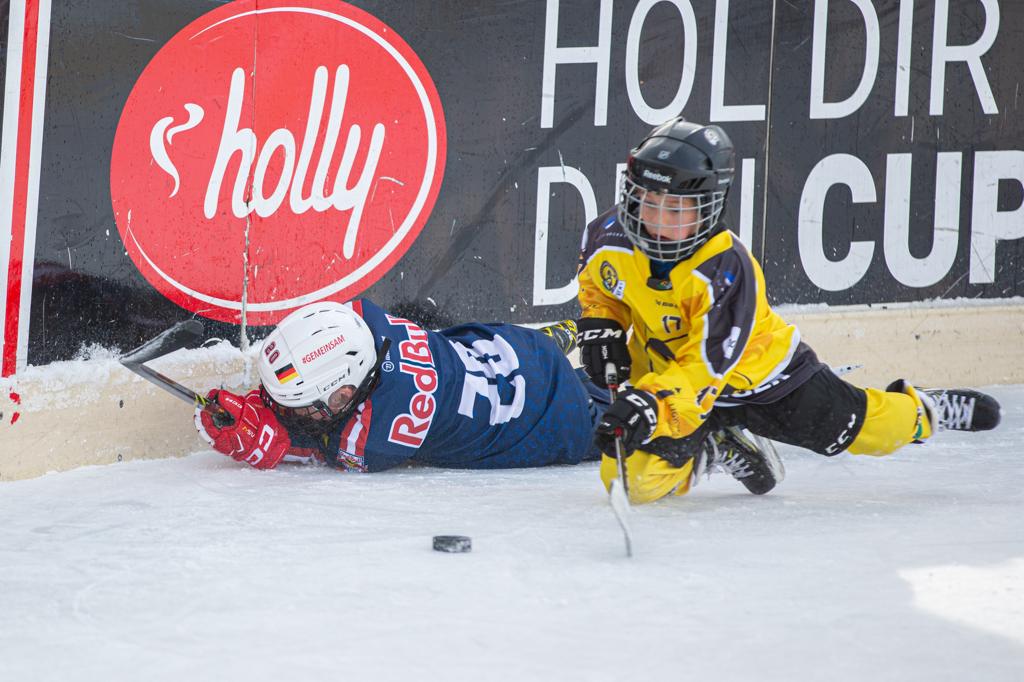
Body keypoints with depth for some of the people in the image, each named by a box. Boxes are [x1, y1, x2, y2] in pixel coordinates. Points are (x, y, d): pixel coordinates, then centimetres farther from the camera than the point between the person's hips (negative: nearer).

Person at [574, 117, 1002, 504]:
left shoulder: (725, 270, -35)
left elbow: (705, 368, -39)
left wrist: (652, 406, -54)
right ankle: (716, 450, 17)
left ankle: (923, 410, 45)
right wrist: (600, 327, -12)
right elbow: (596, 285, 7)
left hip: (757, 373, -4)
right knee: (634, 480, -16)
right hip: (661, 369, 4)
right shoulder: (609, 237, -19)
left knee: (862, 427, 8)